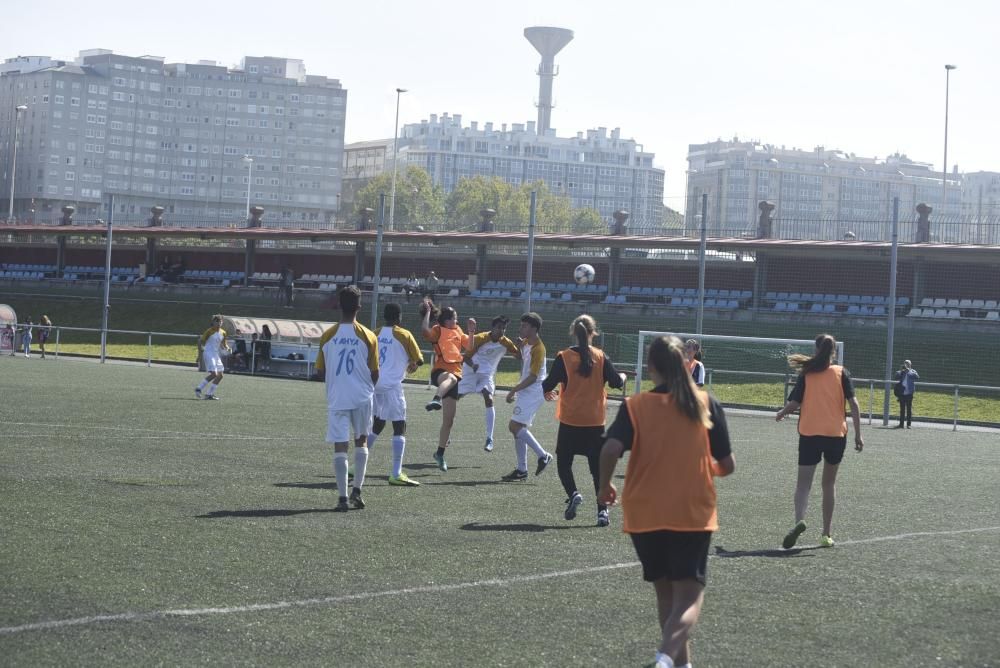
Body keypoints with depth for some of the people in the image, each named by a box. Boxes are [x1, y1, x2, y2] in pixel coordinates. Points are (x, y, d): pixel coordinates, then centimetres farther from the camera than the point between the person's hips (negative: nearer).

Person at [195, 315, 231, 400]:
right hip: (209, 354, -7)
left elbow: (223, 344, 20)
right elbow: (200, 341, -5)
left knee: (220, 375, 3)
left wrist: (227, 348, -1)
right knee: (213, 374, -19)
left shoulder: (223, 333, 9)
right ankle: (199, 388, -7)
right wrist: (200, 351, -13)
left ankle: (209, 394, 9)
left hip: (216, 355, 7)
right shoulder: (209, 331, -8)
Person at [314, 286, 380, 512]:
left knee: (340, 446, 1)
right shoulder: (368, 336, -4)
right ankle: (357, 490, 9)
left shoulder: (328, 336, -2)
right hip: (362, 397, 0)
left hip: (337, 398, 0)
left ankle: (342, 497, -4)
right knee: (361, 441, 18)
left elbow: (320, 373, 3)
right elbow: (374, 374, 0)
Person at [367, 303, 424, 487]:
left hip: (374, 385, 6)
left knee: (377, 425, 20)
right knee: (400, 428, -3)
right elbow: (418, 360, -2)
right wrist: (411, 365, 19)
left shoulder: (376, 334, 9)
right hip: (391, 386, -6)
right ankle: (396, 474, -11)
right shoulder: (404, 335, -5)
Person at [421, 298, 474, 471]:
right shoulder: (438, 331, 0)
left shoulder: (458, 331, 18)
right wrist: (428, 311, -18)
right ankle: (436, 400, -72)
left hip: (456, 373, 6)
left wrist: (471, 331, 9)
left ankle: (440, 453, 18)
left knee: (449, 420, 6)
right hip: (440, 371, -6)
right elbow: (425, 330, -22)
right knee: (451, 378, -46)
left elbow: (470, 346, 22)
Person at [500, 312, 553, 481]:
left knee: (515, 426, -16)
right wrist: (519, 345, 10)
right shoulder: (526, 343, 9)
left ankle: (543, 456, -7)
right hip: (526, 392, 9)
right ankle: (522, 470, 13)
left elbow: (533, 377, -20)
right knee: (518, 427, 8)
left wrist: (514, 390, -17)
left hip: (533, 392, -9)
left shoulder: (538, 348, -18)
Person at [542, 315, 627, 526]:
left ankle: (573, 493, -11)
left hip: (569, 421, -1)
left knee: (563, 461, 14)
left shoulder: (564, 357, -9)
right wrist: (622, 377, 26)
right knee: (598, 467, 9)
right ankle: (602, 510, 3)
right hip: (595, 422, 1)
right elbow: (616, 383, 3)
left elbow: (548, 385, -6)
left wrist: (546, 391, 17)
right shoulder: (601, 357, -4)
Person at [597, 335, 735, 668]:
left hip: (645, 516, 1)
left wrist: (605, 485, 0)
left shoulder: (635, 406, -3)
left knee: (665, 591, 20)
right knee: (689, 596, -2)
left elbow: (611, 449, -18)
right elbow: (727, 465, 2)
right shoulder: (707, 405, 0)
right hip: (694, 515, -1)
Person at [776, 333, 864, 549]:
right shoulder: (841, 373, 1)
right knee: (829, 483, 15)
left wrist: (781, 414, 17)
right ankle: (827, 533, 17)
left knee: (803, 482, 0)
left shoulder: (807, 374, 0)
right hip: (836, 434, 1)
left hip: (809, 434, -1)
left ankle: (800, 520, -28)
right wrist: (858, 434, -3)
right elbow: (853, 403, -6)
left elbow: (794, 403, -4)